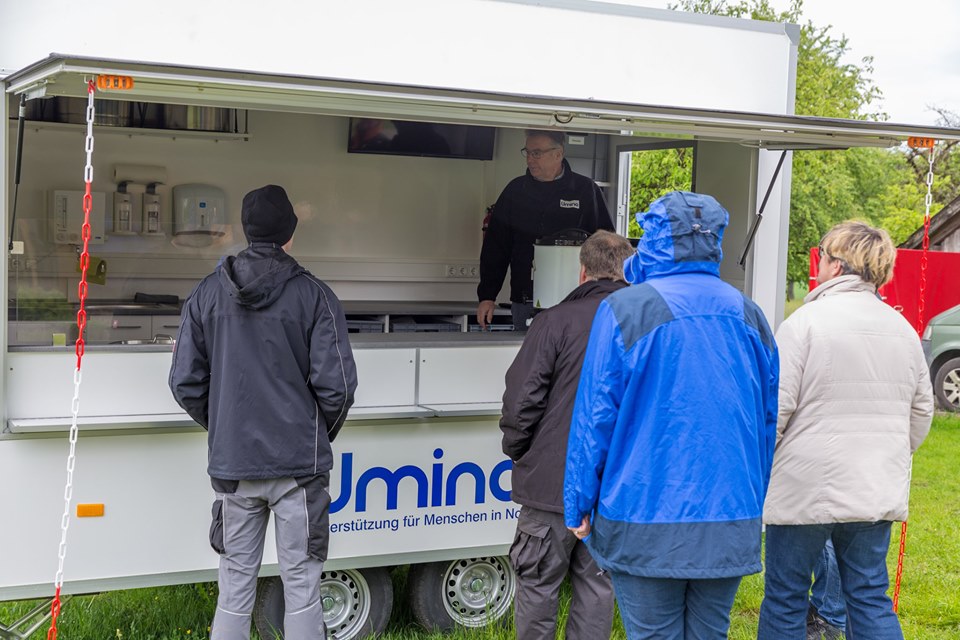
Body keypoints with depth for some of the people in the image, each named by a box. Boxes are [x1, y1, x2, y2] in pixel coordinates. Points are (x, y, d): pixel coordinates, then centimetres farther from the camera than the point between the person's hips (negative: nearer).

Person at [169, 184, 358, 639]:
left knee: (235, 584, 11)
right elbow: (336, 385, -10)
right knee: (300, 584, 4)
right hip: (298, 465, -3)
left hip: (231, 463, 3)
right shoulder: (314, 296, -7)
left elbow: (185, 383, 3)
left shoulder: (207, 295, 3)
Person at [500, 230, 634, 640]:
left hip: (553, 480, -3)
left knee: (538, 584, 9)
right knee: (597, 584, 13)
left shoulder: (557, 321, -11)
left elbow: (521, 401, -11)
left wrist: (517, 452, 6)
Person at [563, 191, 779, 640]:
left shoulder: (625, 310, -8)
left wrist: (579, 504, 0)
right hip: (731, 520, 5)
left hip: (646, 523, -4)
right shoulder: (748, 316, 9)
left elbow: (595, 414, -8)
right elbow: (769, 420, 14)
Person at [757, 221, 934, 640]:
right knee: (870, 598, 11)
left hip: (805, 489, -5)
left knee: (785, 597, 7)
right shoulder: (902, 328, 9)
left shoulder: (805, 322, -11)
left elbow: (776, 407, -13)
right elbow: (921, 413, 16)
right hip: (878, 491, 6)